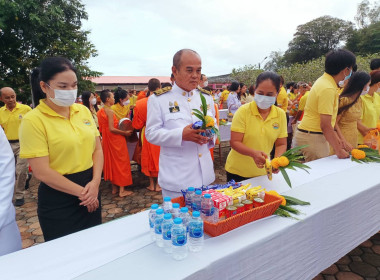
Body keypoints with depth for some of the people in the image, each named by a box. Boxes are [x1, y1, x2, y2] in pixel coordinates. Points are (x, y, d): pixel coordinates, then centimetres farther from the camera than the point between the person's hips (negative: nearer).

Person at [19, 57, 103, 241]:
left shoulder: (83, 111, 2)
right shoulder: (33, 120, -14)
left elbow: (97, 149, 5)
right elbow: (41, 172, -16)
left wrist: (95, 182, -10)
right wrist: (81, 192, -12)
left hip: (91, 188, 5)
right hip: (58, 200, -5)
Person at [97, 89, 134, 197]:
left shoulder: (100, 111, 7)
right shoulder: (110, 111, -18)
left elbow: (101, 128, 12)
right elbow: (112, 129, -22)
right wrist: (125, 132, -14)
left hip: (106, 139, 8)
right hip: (116, 139, -8)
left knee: (111, 162, 15)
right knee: (121, 162, 1)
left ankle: (114, 188, 25)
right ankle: (122, 190, 5)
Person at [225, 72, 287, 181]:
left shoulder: (281, 114, -5)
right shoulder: (243, 111, -15)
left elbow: (281, 144, 0)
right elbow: (235, 142, -16)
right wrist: (253, 153, -33)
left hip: (263, 171, 3)